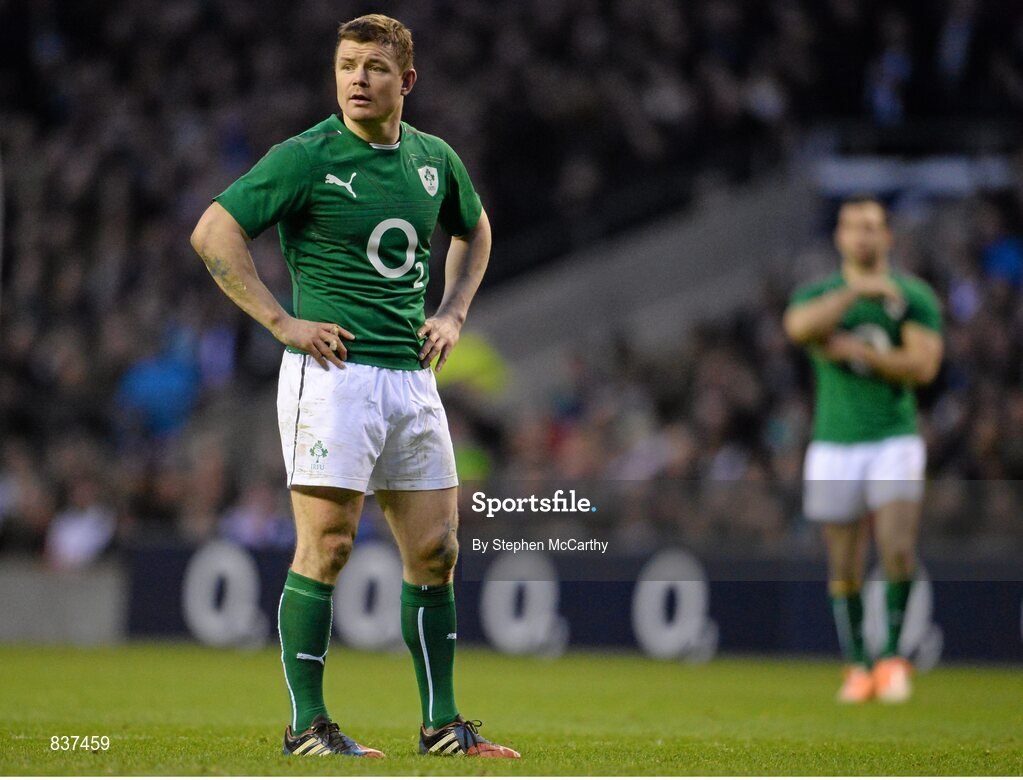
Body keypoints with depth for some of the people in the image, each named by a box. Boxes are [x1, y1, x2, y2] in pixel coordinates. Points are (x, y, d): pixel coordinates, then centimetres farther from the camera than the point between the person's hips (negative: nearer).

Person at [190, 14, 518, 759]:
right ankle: (307, 725, -1)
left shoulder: (435, 159, 10)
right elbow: (213, 232, -11)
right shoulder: (307, 157, -7)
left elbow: (475, 230, 30)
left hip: (413, 376, 6)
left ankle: (441, 724, 15)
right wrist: (282, 320, -13)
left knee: (435, 552, 6)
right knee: (326, 548, -8)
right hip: (334, 370, -6)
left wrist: (452, 314, 16)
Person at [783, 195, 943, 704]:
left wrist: (856, 351, -13)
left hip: (894, 438, -2)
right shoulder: (818, 295, 8)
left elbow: (923, 365, -9)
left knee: (898, 548, -18)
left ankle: (893, 655, -4)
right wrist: (857, 290, -22)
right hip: (834, 446, 2)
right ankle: (857, 666, 14)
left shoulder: (914, 297, 4)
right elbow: (798, 326, -17)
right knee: (845, 567, 2)